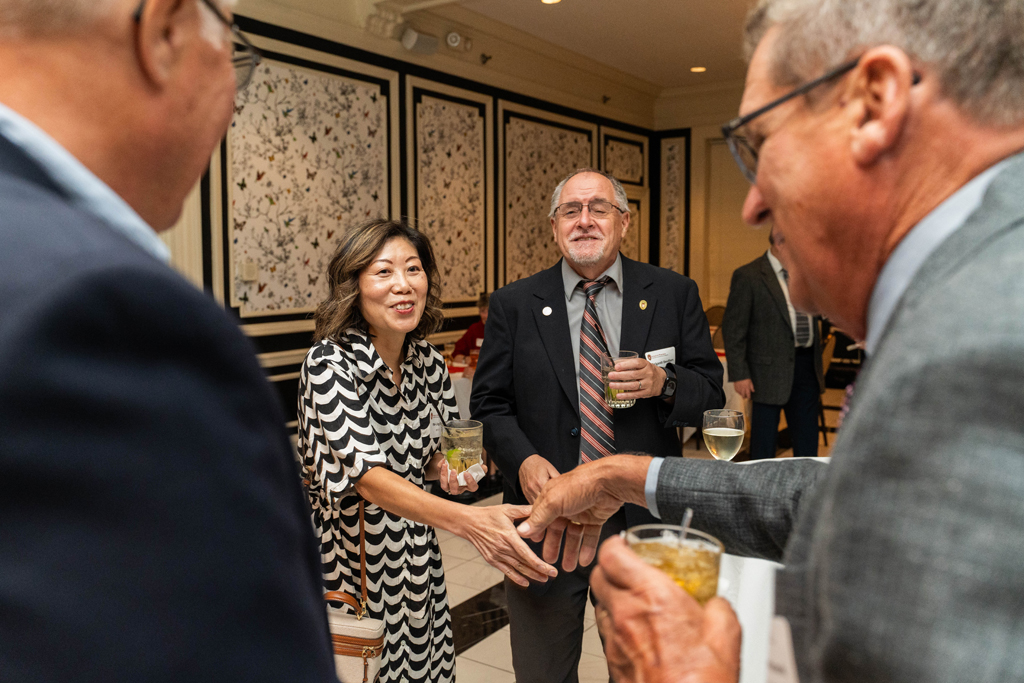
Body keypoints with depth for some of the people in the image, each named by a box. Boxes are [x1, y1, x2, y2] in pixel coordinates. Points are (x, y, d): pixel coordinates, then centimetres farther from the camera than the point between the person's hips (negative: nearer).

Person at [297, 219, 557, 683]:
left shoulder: (428, 362, -2)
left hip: (416, 557, 5)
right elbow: (366, 474, -29)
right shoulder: (329, 362, -19)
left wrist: (447, 469, -12)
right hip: (349, 560, -5)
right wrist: (468, 521, -42)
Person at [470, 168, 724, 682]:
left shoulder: (673, 295, 0)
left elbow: (712, 393, 3)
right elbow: (489, 404, 1)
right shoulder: (513, 305, -1)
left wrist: (664, 383, -18)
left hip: (643, 520, 1)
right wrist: (523, 459, -17)